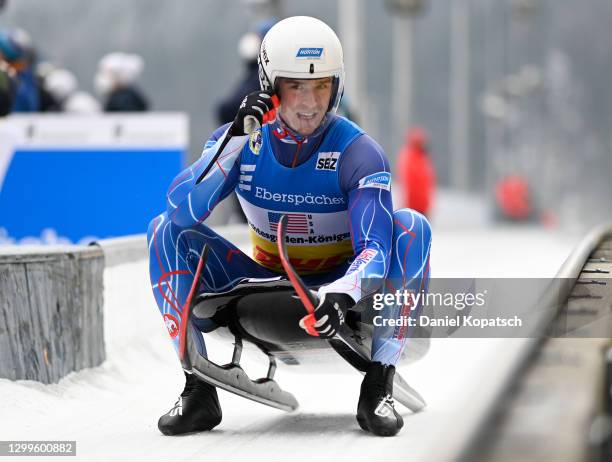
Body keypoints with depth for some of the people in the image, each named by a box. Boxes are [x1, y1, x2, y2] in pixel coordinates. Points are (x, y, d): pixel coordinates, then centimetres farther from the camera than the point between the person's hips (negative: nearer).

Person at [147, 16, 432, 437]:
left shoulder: (358, 152, -18)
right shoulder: (239, 139, -10)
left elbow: (376, 245, -30)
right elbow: (183, 210, -26)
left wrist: (343, 294, -52)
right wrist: (236, 139, -35)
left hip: (339, 288, -2)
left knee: (411, 227, -28)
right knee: (166, 230, -17)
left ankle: (379, 388, -26)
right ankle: (199, 391, -19)